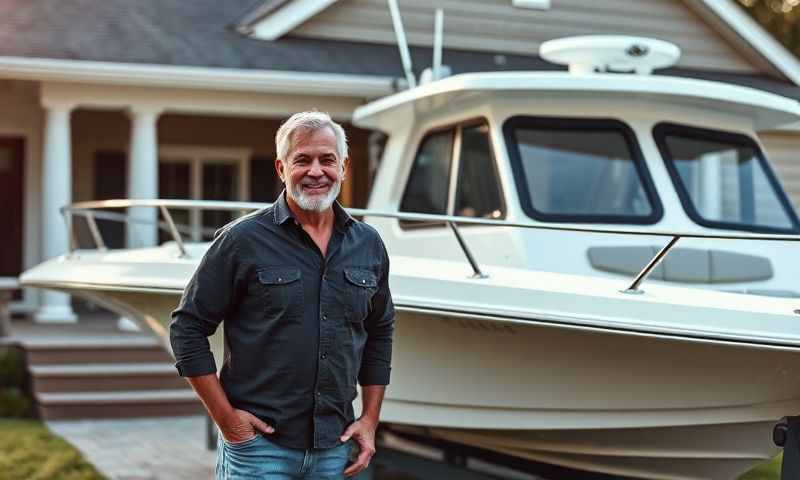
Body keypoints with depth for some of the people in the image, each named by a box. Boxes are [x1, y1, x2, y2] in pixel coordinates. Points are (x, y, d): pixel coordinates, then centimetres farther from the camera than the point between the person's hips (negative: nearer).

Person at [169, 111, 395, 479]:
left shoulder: (369, 245, 7)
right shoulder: (242, 240, -6)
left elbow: (379, 334, 17)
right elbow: (187, 327, -4)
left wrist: (370, 420, 11)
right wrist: (224, 416, -8)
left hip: (334, 447, 4)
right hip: (258, 445, -4)